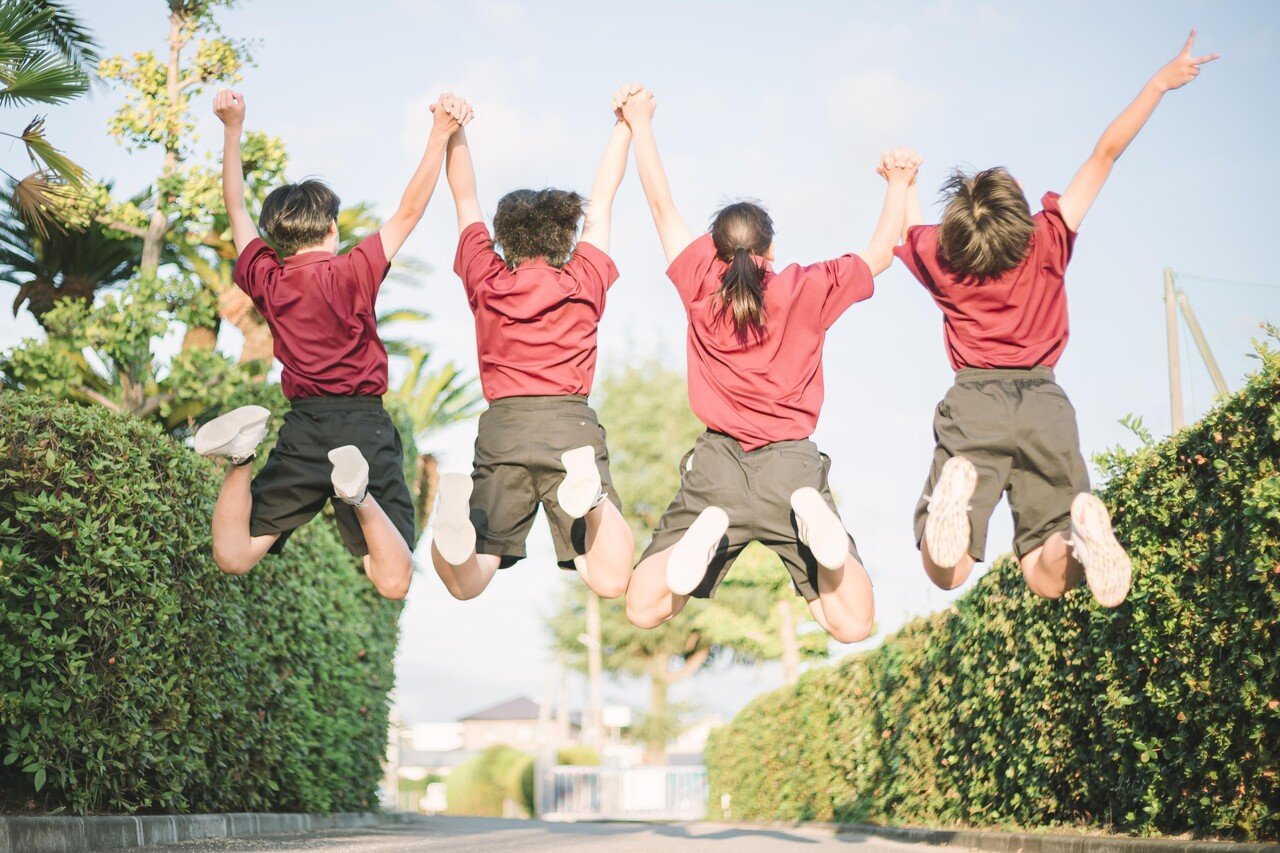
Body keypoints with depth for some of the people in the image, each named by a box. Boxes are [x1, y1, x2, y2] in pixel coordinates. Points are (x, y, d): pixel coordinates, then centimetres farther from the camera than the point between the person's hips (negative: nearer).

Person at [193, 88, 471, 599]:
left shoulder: (265, 280, 5)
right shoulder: (353, 273, -6)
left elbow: (236, 207, 19)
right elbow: (408, 212, -5)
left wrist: (233, 129, 22)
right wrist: (440, 135, -6)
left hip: (303, 430, 3)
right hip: (364, 424, -3)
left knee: (232, 559, 7)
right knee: (393, 582, -8)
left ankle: (241, 458, -16)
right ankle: (359, 494, -35)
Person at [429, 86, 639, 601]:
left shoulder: (485, 281, 12)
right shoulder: (584, 282, 11)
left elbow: (466, 200, 25)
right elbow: (600, 203, 25)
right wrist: (624, 127, 34)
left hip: (501, 428, 1)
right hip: (572, 423, -1)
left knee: (465, 585, 2)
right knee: (609, 582, -7)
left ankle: (459, 506, -29)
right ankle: (590, 494, -34)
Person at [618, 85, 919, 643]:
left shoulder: (700, 284, 4)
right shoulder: (810, 289, 3)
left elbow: (661, 202, 15)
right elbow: (882, 252, 19)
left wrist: (641, 124, 25)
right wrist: (898, 184, 33)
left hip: (718, 463, 0)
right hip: (793, 465, 0)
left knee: (643, 612, 2)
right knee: (852, 626, -6)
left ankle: (706, 531, -25)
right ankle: (812, 516, -30)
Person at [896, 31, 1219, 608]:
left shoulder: (938, 257, 3)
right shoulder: (1049, 242, 1)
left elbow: (906, 224, 28)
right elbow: (1106, 153, 7)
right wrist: (1162, 81, 12)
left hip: (973, 403, 0)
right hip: (1045, 403, 1)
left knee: (945, 576, -6)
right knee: (1048, 581, 1)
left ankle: (958, 486, -40)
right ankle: (1081, 522, -36)